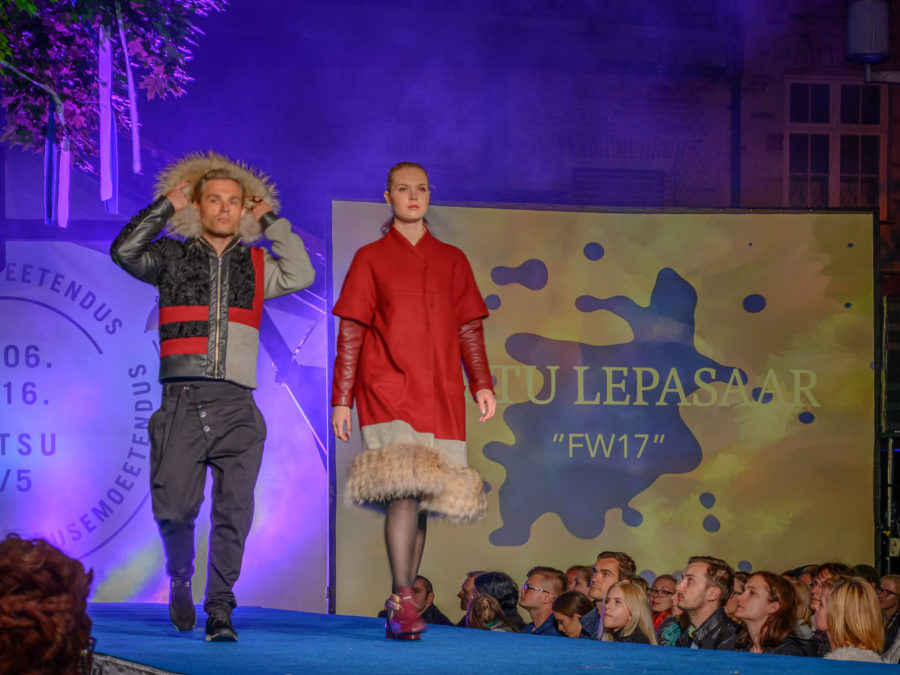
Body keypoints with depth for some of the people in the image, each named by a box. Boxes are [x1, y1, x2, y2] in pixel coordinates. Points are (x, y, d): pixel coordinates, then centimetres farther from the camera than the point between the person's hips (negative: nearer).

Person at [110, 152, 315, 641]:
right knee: (173, 508, -6)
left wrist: (272, 222, 6)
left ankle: (219, 610, 1)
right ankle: (180, 580, 23)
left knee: (234, 511, -6)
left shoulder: (256, 265, 16)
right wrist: (165, 206, 1)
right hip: (182, 403, -1)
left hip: (237, 406, 1)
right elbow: (124, 251, -5)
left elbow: (301, 275, 0)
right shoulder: (172, 257, 12)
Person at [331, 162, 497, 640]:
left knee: (422, 496, 3)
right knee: (403, 488, -20)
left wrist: (482, 384, 2)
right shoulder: (371, 259, 9)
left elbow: (469, 328, 16)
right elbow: (350, 332, 6)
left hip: (441, 397, 4)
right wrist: (342, 399, 0)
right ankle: (403, 602, -23)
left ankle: (401, 609, 9)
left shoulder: (452, 261, 17)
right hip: (387, 392, -4)